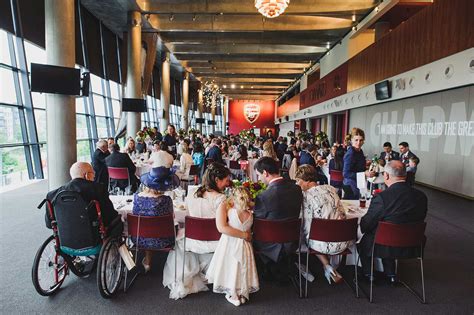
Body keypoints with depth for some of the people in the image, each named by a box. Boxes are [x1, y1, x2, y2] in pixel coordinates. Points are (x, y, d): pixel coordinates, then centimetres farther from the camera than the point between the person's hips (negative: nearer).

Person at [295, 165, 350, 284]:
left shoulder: (307, 195, -13)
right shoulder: (330, 188, 3)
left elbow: (307, 226, -10)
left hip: (327, 244, -5)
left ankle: (327, 267, 22)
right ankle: (331, 270, 34)